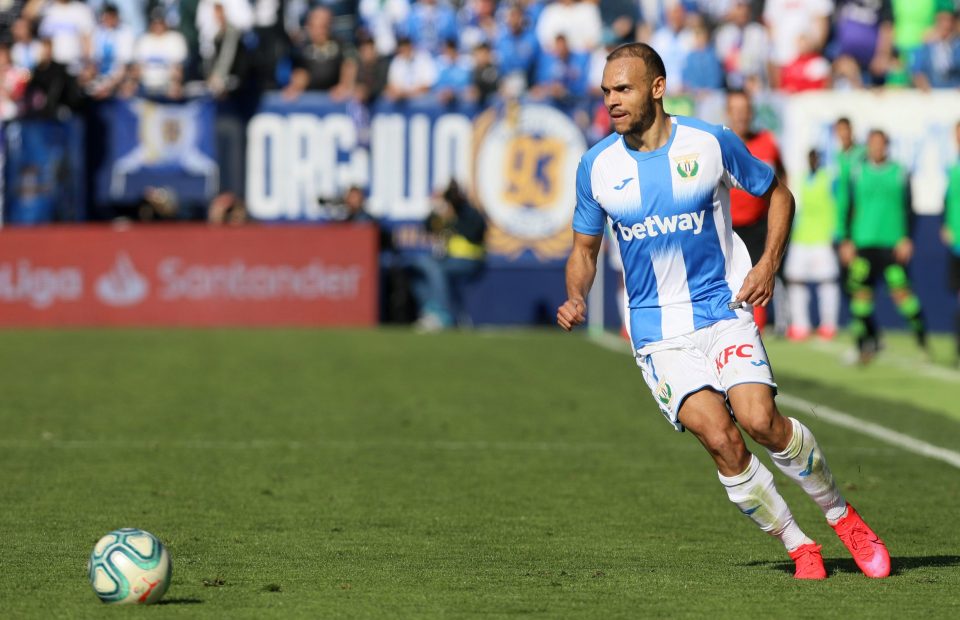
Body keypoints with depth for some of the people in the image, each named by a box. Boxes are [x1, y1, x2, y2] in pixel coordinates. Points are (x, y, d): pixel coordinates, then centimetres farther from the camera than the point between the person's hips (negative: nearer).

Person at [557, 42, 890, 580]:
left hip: (723, 310, -1)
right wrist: (577, 299, -7)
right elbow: (585, 248, 13)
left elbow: (777, 193, 10)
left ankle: (842, 515, 3)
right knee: (719, 438, -17)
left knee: (760, 419, -21)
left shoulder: (711, 143, -5)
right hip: (656, 331, 1)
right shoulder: (597, 167, 0)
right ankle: (798, 546, 0)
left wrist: (769, 265, -3)